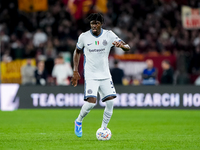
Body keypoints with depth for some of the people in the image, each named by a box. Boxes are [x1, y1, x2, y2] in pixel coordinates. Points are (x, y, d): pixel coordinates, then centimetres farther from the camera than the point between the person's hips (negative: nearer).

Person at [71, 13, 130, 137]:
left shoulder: (109, 35, -4)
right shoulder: (84, 37, -5)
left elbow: (127, 47, -5)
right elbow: (77, 52, 12)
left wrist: (122, 45, -30)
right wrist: (75, 71, 5)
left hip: (105, 75, 3)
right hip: (90, 76, -3)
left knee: (110, 102, -8)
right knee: (91, 101, -18)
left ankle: (103, 129, 9)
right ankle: (79, 121, 10)